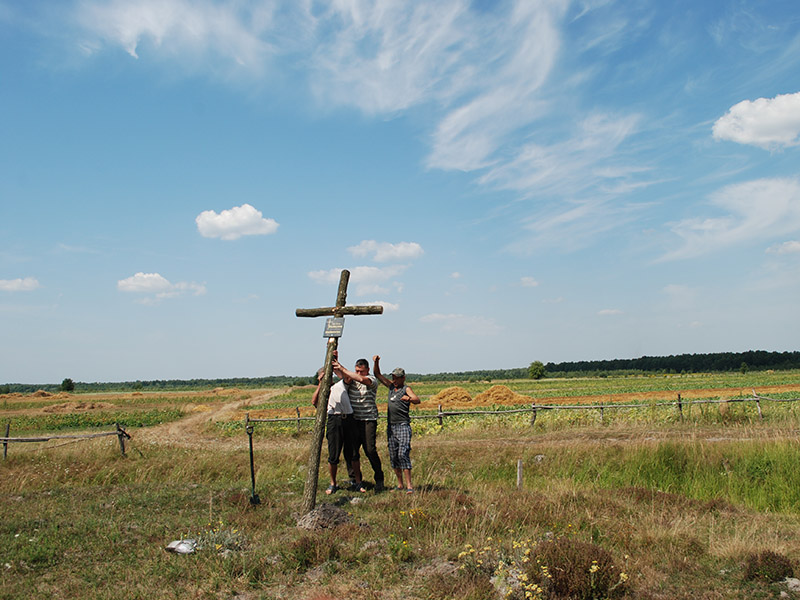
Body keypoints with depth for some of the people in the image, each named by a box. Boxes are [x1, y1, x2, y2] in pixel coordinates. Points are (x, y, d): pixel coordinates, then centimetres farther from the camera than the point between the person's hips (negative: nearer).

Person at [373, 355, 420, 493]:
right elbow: (378, 375, 19)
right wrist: (376, 362, 2)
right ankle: (400, 484, 16)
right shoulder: (391, 386, 15)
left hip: (403, 426, -7)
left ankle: (409, 486, -15)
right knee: (393, 456, 7)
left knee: (403, 454, -16)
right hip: (391, 426, 7)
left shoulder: (406, 389, -3)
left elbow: (417, 400, -21)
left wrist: (409, 399, -42)